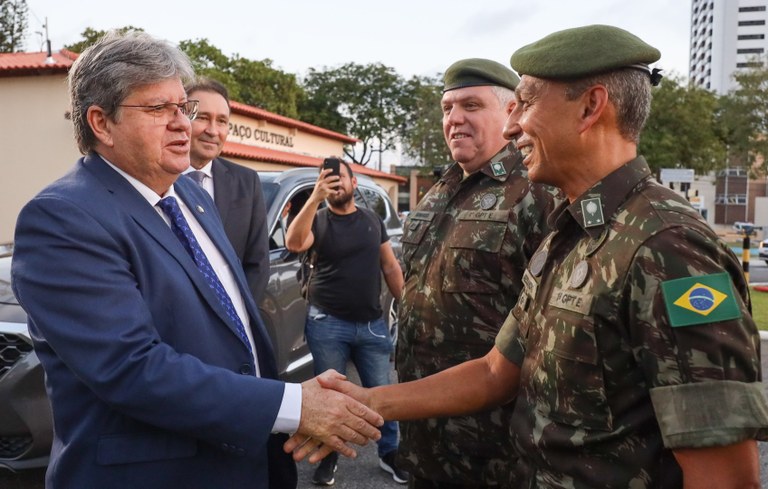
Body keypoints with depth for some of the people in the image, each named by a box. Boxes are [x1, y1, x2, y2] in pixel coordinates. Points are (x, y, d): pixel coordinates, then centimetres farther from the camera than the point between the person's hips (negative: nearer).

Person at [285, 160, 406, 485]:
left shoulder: (373, 220, 10)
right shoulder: (318, 221, -1)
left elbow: (390, 267, 12)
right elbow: (293, 243, -23)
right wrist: (315, 197, -29)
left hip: (373, 324, 3)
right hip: (328, 324, -2)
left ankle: (389, 454, 27)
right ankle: (328, 458, 25)